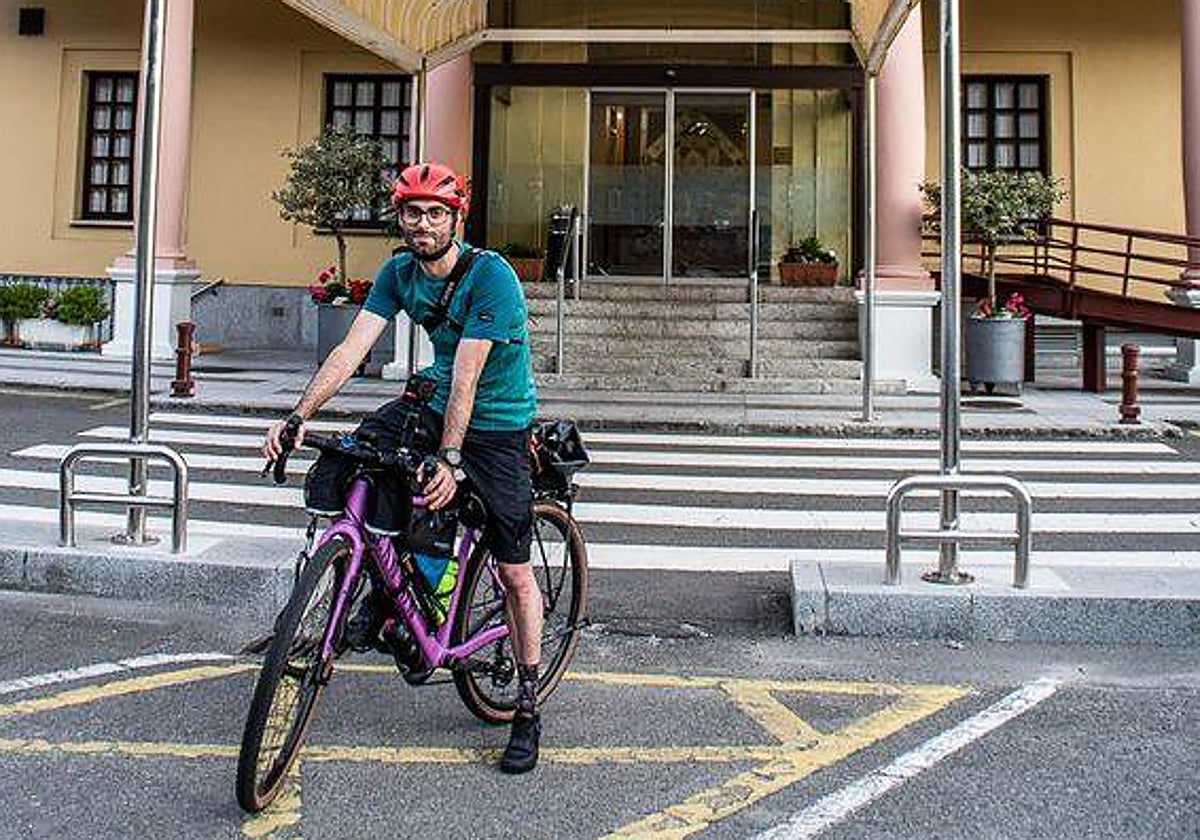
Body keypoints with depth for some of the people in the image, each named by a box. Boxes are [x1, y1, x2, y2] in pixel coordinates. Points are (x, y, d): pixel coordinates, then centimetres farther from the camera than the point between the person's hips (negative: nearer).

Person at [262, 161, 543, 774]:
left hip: (498, 428, -6)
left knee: (514, 573, -2)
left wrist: (449, 459, -30)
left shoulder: (490, 275, -22)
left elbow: (467, 373, -27)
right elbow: (353, 348, -11)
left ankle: (528, 709, 12)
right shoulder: (399, 273, -3)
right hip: (438, 408, 6)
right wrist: (298, 417, -22)